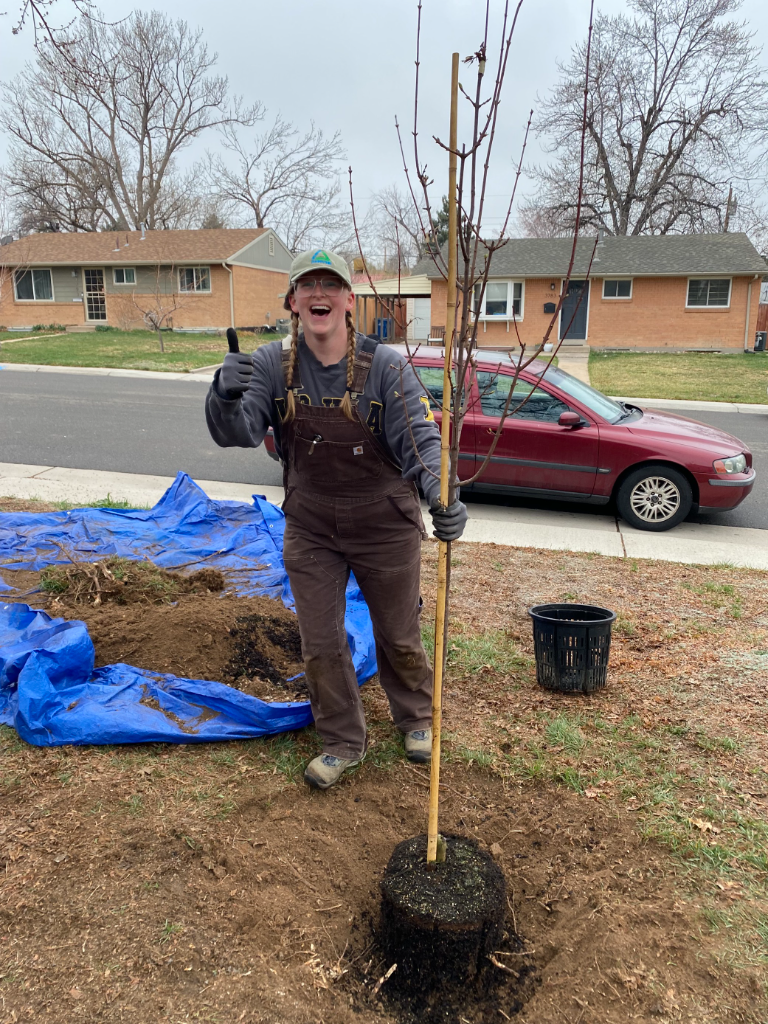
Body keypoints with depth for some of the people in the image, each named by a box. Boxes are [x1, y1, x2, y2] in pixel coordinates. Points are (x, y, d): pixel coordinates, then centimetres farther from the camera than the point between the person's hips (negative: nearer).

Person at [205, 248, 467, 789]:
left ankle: (416, 718, 46)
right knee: (321, 643, 10)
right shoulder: (273, 364, -8)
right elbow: (238, 433, -18)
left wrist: (441, 493, -42)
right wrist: (226, 397, -42)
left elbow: (420, 437, -22)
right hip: (311, 529, 2)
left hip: (384, 527, -2)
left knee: (398, 637, 16)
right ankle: (343, 742, 35)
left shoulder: (385, 366, -16)